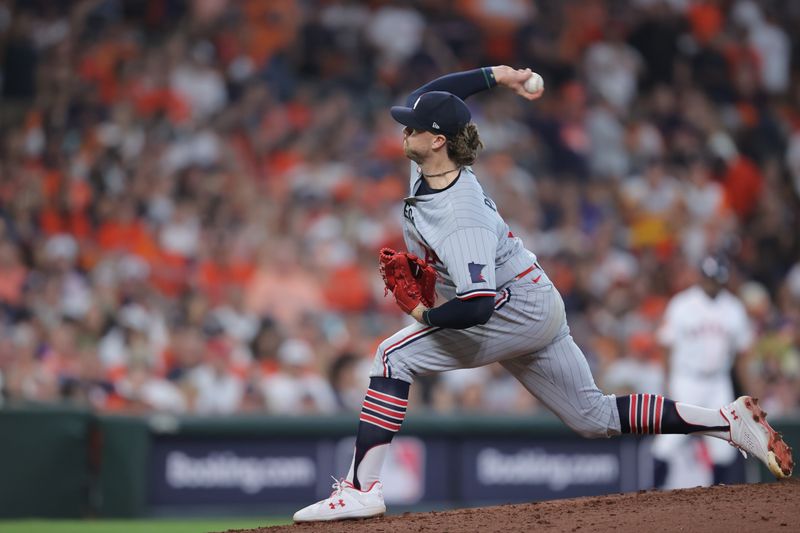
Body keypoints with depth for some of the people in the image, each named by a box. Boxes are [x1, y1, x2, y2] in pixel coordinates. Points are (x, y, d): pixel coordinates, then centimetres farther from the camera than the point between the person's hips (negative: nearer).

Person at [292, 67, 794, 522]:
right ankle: (731, 421, 13)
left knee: (395, 356, -17)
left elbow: (477, 308, -39)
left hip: (519, 312, -10)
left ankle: (363, 488, -22)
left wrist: (425, 315, -22)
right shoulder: (432, 164, -6)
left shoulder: (460, 220, -30)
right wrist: (496, 75, 4)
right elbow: (427, 96, 11)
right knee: (597, 418, 15)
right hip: (538, 311, 10)